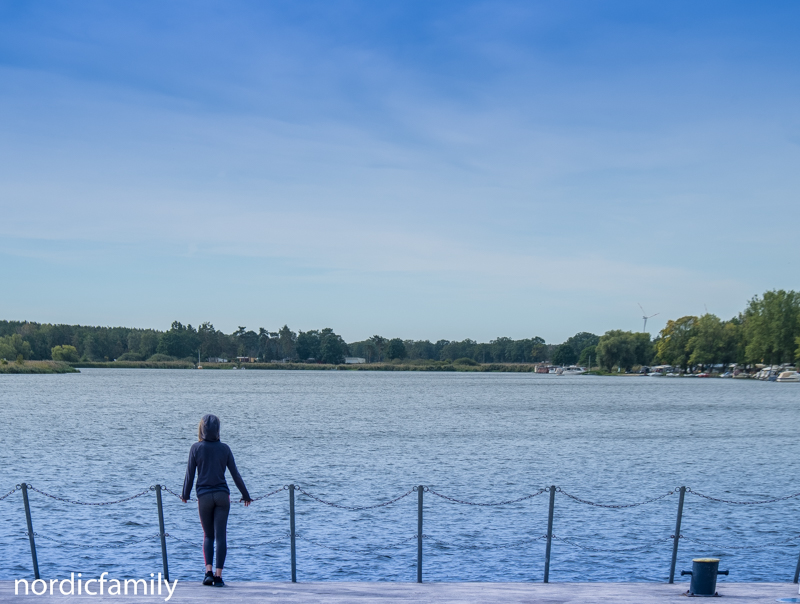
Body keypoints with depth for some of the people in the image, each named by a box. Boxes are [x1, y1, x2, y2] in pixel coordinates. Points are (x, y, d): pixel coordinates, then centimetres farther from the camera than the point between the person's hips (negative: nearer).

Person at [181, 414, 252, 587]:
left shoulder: (196, 448, -2)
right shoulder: (224, 448, 1)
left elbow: (190, 474, 0)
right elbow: (235, 474, 4)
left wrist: (185, 494, 13)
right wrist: (245, 495, 13)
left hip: (204, 496, 0)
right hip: (222, 495, 0)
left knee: (208, 536, 12)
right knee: (221, 536, 1)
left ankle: (208, 572, -2)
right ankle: (218, 576, -3)